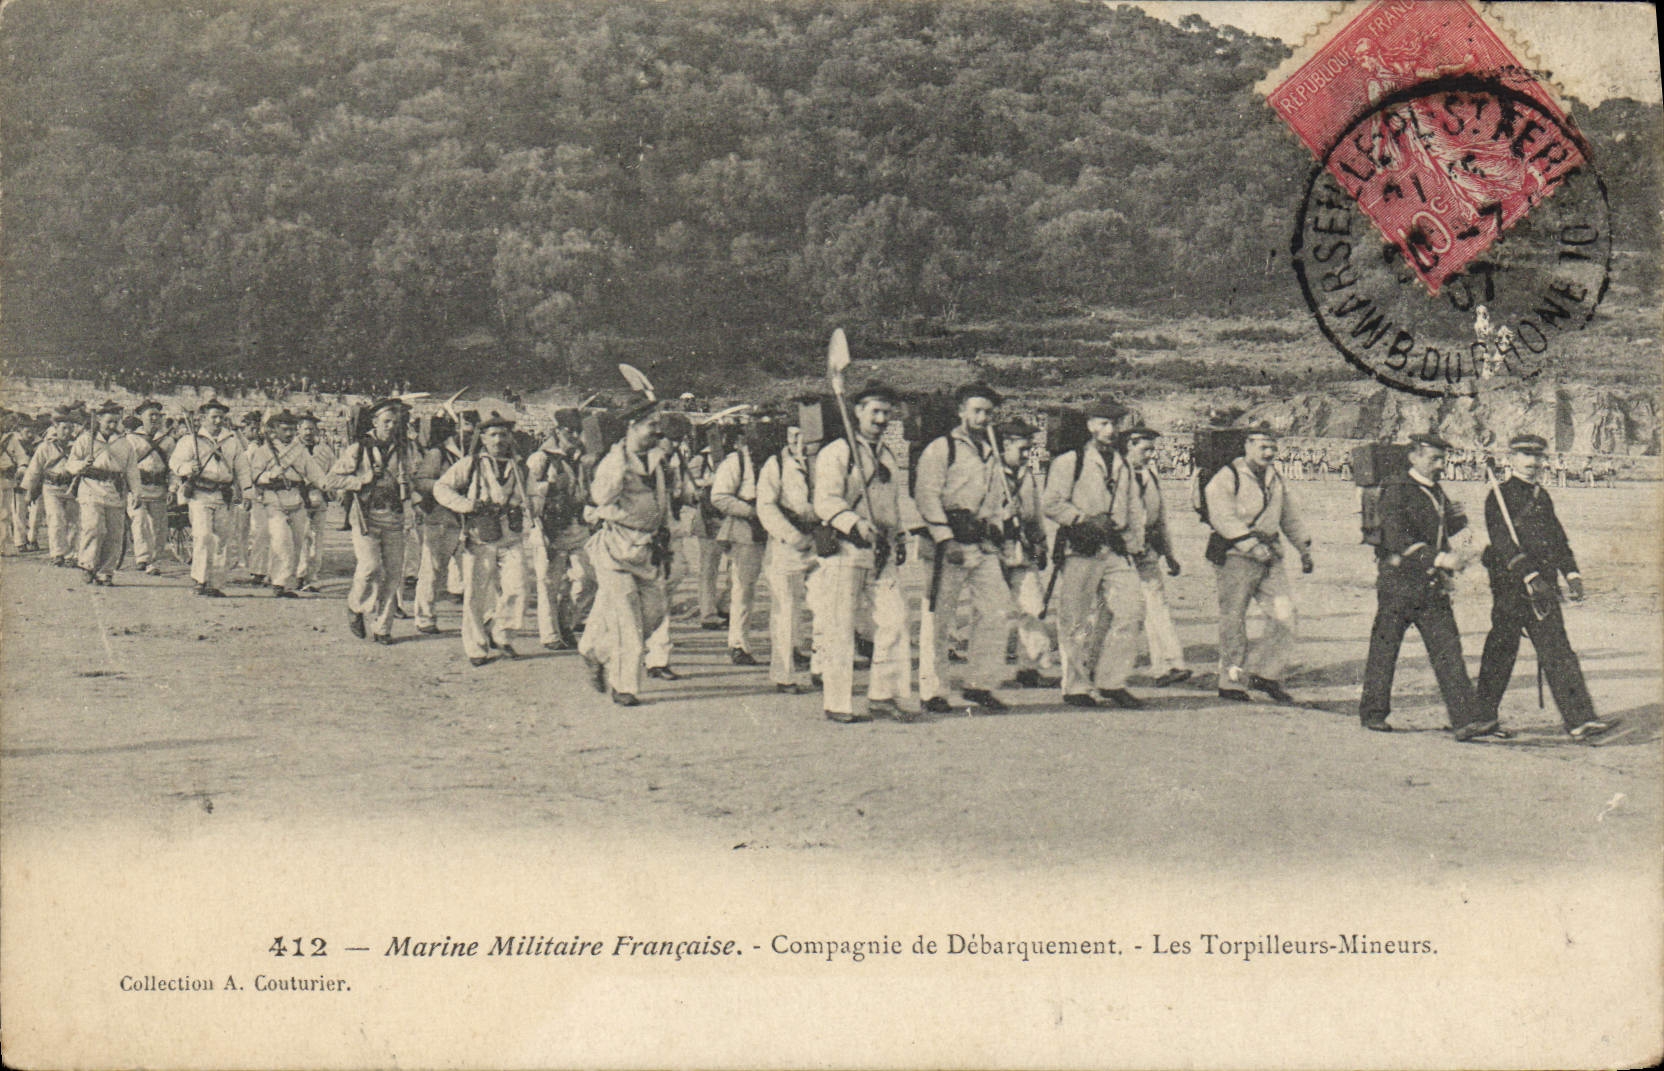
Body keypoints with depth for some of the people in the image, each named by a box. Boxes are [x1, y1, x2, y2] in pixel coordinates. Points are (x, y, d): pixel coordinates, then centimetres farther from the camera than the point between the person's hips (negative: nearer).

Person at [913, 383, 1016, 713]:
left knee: (997, 613, -3)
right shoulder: (940, 449, 0)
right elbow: (926, 496, -8)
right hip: (950, 547, -6)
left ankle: (980, 685, 6)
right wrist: (946, 540, -16)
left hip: (986, 548, 6)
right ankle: (932, 690, 4)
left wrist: (1005, 533, 11)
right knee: (937, 618, -4)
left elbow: (1003, 501, 28)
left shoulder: (993, 455, 22)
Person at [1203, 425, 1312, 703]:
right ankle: (1231, 682, 6)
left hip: (1271, 558, 6)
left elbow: (1290, 518, 29)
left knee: (1284, 612, -4)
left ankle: (1269, 675, 6)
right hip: (1235, 558, -6)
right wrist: (1253, 546, -22)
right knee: (1234, 620, -2)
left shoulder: (1275, 480, 18)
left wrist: (1305, 550, 28)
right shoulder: (1225, 479, -5)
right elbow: (1223, 519, -16)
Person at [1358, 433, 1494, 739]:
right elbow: (1398, 539, -21)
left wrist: (1458, 518, 6)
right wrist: (1439, 558, -27)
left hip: (1433, 587, 7)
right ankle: (1373, 712, 19)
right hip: (1398, 582, -6)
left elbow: (1447, 528, 30)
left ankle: (1468, 720, -6)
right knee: (1384, 648, 5)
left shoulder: (1436, 492, 15)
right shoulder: (1396, 491, -10)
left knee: (1448, 650, -1)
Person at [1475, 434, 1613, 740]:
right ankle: (1483, 717, 15)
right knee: (1501, 653, 2)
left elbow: (1558, 539, 21)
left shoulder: (1542, 497, 18)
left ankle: (1579, 720, -3)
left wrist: (1571, 573, 8)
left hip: (1543, 586, 6)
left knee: (1558, 653, 0)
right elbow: (1503, 543, -15)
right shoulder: (1498, 497, -5)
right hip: (1511, 586, -6)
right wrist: (1530, 577, -24)